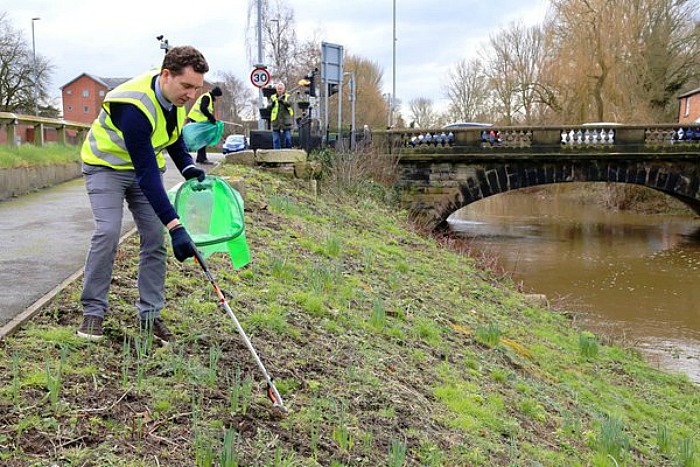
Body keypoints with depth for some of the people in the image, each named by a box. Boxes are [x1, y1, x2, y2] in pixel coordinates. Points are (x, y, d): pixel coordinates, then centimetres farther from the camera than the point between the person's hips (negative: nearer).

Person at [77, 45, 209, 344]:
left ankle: (150, 314, 6)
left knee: (155, 238, -3)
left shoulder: (177, 94, -13)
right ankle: (93, 311, -3)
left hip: (147, 165, 6)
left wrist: (187, 167, -7)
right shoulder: (135, 106, -36)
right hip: (106, 164, -6)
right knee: (108, 232, -21)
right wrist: (175, 226, -43)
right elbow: (145, 174, -39)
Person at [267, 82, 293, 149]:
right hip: (276, 122, 1)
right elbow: (268, 107, -1)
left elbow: (289, 104, -16)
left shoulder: (288, 97, 5)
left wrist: (282, 101, -35)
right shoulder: (273, 97, 10)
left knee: (287, 139, -1)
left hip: (286, 121, -1)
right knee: (276, 140, 2)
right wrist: (272, 104, -24)